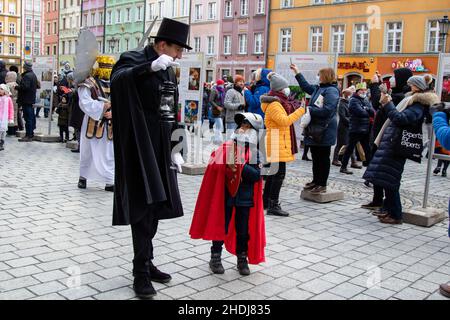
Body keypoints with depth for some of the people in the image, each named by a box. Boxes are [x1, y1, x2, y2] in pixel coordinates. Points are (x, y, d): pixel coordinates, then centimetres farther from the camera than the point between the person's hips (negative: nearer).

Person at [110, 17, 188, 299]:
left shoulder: (169, 71, 13)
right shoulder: (133, 60, -8)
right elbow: (117, 79, -32)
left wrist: (175, 149, 12)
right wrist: (152, 66, -37)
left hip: (161, 150, 7)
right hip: (140, 149, -7)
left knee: (154, 206, 11)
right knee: (143, 207, -6)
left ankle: (146, 263, 24)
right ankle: (141, 272, 4)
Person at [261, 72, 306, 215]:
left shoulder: (279, 102, 17)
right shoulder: (273, 104, -17)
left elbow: (286, 118, 23)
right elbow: (284, 121, -26)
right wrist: (301, 111, -23)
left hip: (281, 142, 11)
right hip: (277, 141, -11)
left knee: (273, 172, 16)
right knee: (279, 173, -12)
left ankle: (266, 200, 25)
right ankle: (273, 205, -12)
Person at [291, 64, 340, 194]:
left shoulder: (331, 91, -15)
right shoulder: (319, 88, 13)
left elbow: (327, 110, -25)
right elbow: (306, 86, 31)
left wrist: (310, 109, -16)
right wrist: (297, 72, 33)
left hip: (324, 131, -9)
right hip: (315, 129, 9)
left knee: (323, 158, 0)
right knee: (315, 157, 15)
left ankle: (322, 184, 8)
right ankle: (316, 181, 26)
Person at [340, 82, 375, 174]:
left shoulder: (366, 100, 15)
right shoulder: (353, 100, -8)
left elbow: (373, 111, 4)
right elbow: (361, 112, -22)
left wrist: (366, 109, -16)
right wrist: (369, 113, -8)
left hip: (366, 129, 7)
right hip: (356, 129, -7)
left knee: (368, 149, 13)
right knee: (350, 148, -2)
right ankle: (343, 167, 6)